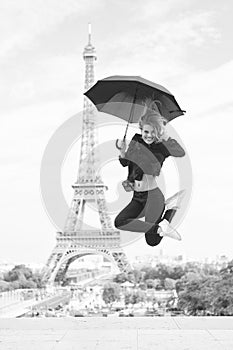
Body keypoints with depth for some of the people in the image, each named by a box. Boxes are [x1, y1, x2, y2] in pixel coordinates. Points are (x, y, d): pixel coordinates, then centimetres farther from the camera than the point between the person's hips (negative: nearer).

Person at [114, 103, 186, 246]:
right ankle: (161, 228, 6)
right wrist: (123, 153, -15)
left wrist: (166, 137, -41)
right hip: (137, 198, 6)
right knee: (119, 222, -11)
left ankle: (171, 210, 13)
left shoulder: (161, 147, -11)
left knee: (152, 241, -8)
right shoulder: (136, 141, 1)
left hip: (153, 195, -6)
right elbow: (125, 163, 6)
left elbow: (181, 153, -29)